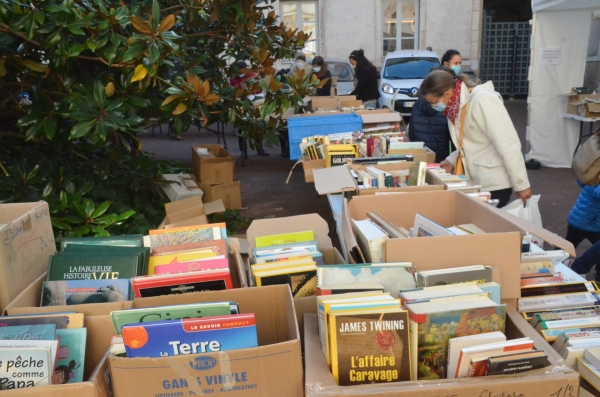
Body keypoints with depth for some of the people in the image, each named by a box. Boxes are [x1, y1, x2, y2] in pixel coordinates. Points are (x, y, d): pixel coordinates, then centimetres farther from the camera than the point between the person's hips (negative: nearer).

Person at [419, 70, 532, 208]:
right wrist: (452, 160, 2)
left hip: (494, 183, -8)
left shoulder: (482, 100, -20)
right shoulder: (458, 104, 5)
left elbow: (508, 144, -21)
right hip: (476, 182, 8)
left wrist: (521, 184, -19)